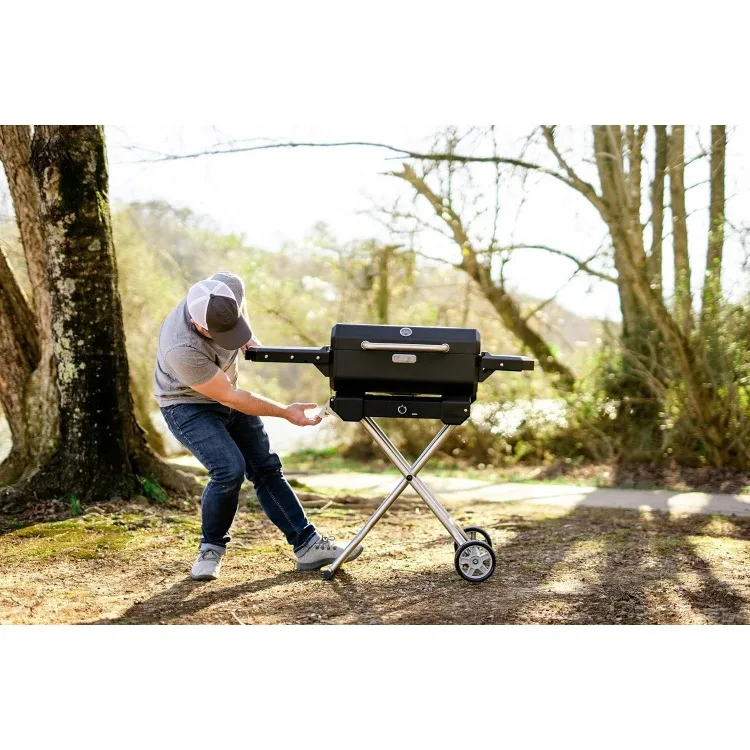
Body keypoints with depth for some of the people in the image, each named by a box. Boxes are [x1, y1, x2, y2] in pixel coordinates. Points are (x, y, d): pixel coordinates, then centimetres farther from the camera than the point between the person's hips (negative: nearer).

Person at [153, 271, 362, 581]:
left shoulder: (229, 286, -24)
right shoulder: (181, 350, -38)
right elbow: (229, 398, -27)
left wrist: (249, 338, -8)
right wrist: (286, 412, -22)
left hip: (226, 394, 6)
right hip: (187, 404, -6)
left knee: (266, 468, 2)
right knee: (230, 470, -24)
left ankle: (307, 545, 7)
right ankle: (210, 549, -2)